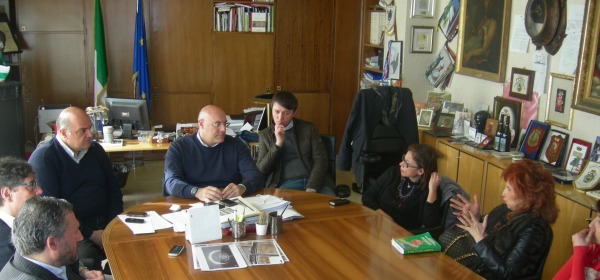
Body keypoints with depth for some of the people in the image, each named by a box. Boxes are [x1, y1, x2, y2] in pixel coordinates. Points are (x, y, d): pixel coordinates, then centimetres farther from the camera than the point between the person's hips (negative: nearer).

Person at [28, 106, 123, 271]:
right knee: (87, 258, -35)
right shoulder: (42, 158, -6)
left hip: (105, 223, 6)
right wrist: (90, 234, -16)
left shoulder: (95, 150, 13)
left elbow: (113, 188, 17)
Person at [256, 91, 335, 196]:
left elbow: (321, 160, 3)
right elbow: (261, 170, 5)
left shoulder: (308, 128, 11)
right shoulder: (265, 135, 13)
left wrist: (311, 188, -12)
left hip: (313, 182, 1)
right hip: (285, 185, 0)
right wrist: (278, 144, -7)